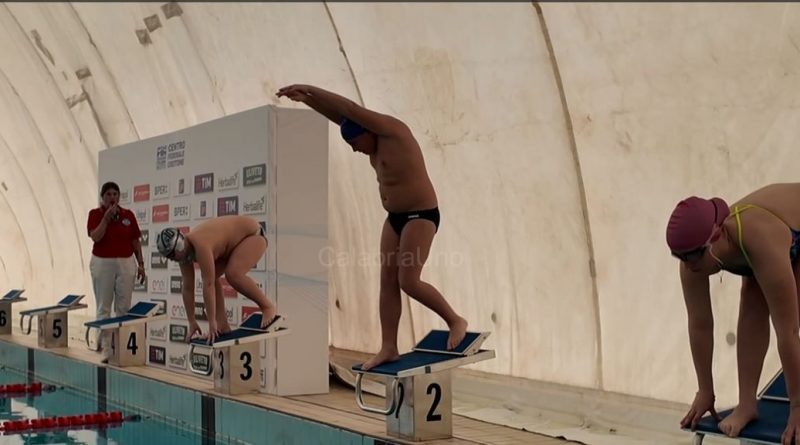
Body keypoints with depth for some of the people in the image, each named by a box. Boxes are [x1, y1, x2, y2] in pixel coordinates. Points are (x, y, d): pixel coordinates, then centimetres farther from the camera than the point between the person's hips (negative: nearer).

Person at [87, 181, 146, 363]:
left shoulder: (128, 215, 5)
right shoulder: (95, 214, -1)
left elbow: (136, 241, 8)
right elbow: (95, 237, -16)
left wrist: (141, 264, 3)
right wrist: (106, 217, -19)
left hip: (125, 263, 2)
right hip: (102, 263, -2)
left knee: (123, 307, 3)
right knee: (103, 307, 1)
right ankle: (105, 348, 3)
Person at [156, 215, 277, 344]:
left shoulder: (200, 246, -37)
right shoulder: (183, 251, -10)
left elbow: (208, 285, -38)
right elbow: (187, 288, -6)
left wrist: (212, 322, -36)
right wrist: (192, 322, -5)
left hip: (253, 235, -9)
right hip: (233, 242, 9)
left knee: (233, 275, -28)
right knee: (210, 277, -5)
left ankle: (267, 307, -9)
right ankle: (222, 325, -1)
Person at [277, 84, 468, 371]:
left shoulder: (392, 130, -16)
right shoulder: (375, 142, 8)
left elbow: (351, 109, -23)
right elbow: (339, 117, 9)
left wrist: (310, 89, -19)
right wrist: (307, 99, -2)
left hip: (421, 216, -9)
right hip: (395, 217, 9)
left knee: (408, 282, -13)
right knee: (387, 281, 2)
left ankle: (455, 320, 7)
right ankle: (389, 348, 5)